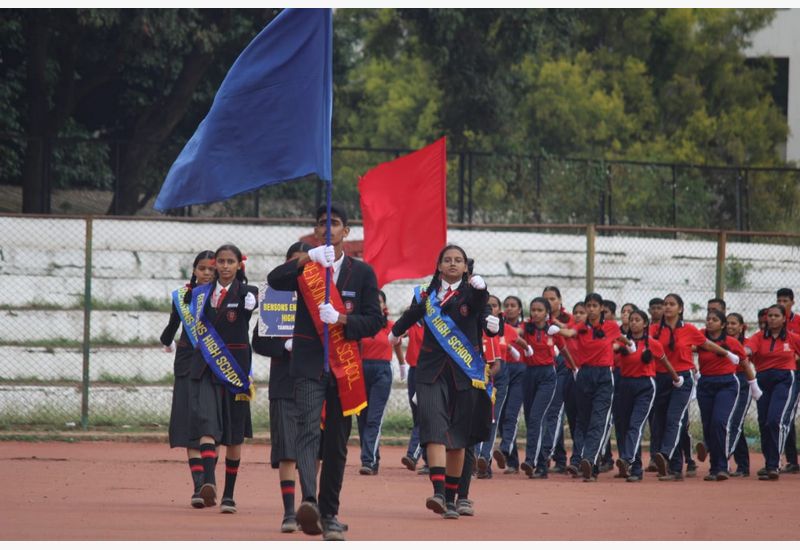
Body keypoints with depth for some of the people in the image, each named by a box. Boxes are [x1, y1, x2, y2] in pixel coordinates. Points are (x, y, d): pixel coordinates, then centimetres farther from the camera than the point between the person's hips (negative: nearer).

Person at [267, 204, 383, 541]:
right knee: (308, 430, -21)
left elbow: (374, 320, 3)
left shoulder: (362, 272, 9)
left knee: (337, 444, 7)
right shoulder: (304, 268, 6)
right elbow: (274, 280, -14)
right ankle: (308, 501, -37)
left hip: (345, 367, 2)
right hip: (309, 365, -2)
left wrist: (341, 319, -15)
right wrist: (309, 258, -26)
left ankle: (328, 514, 15)